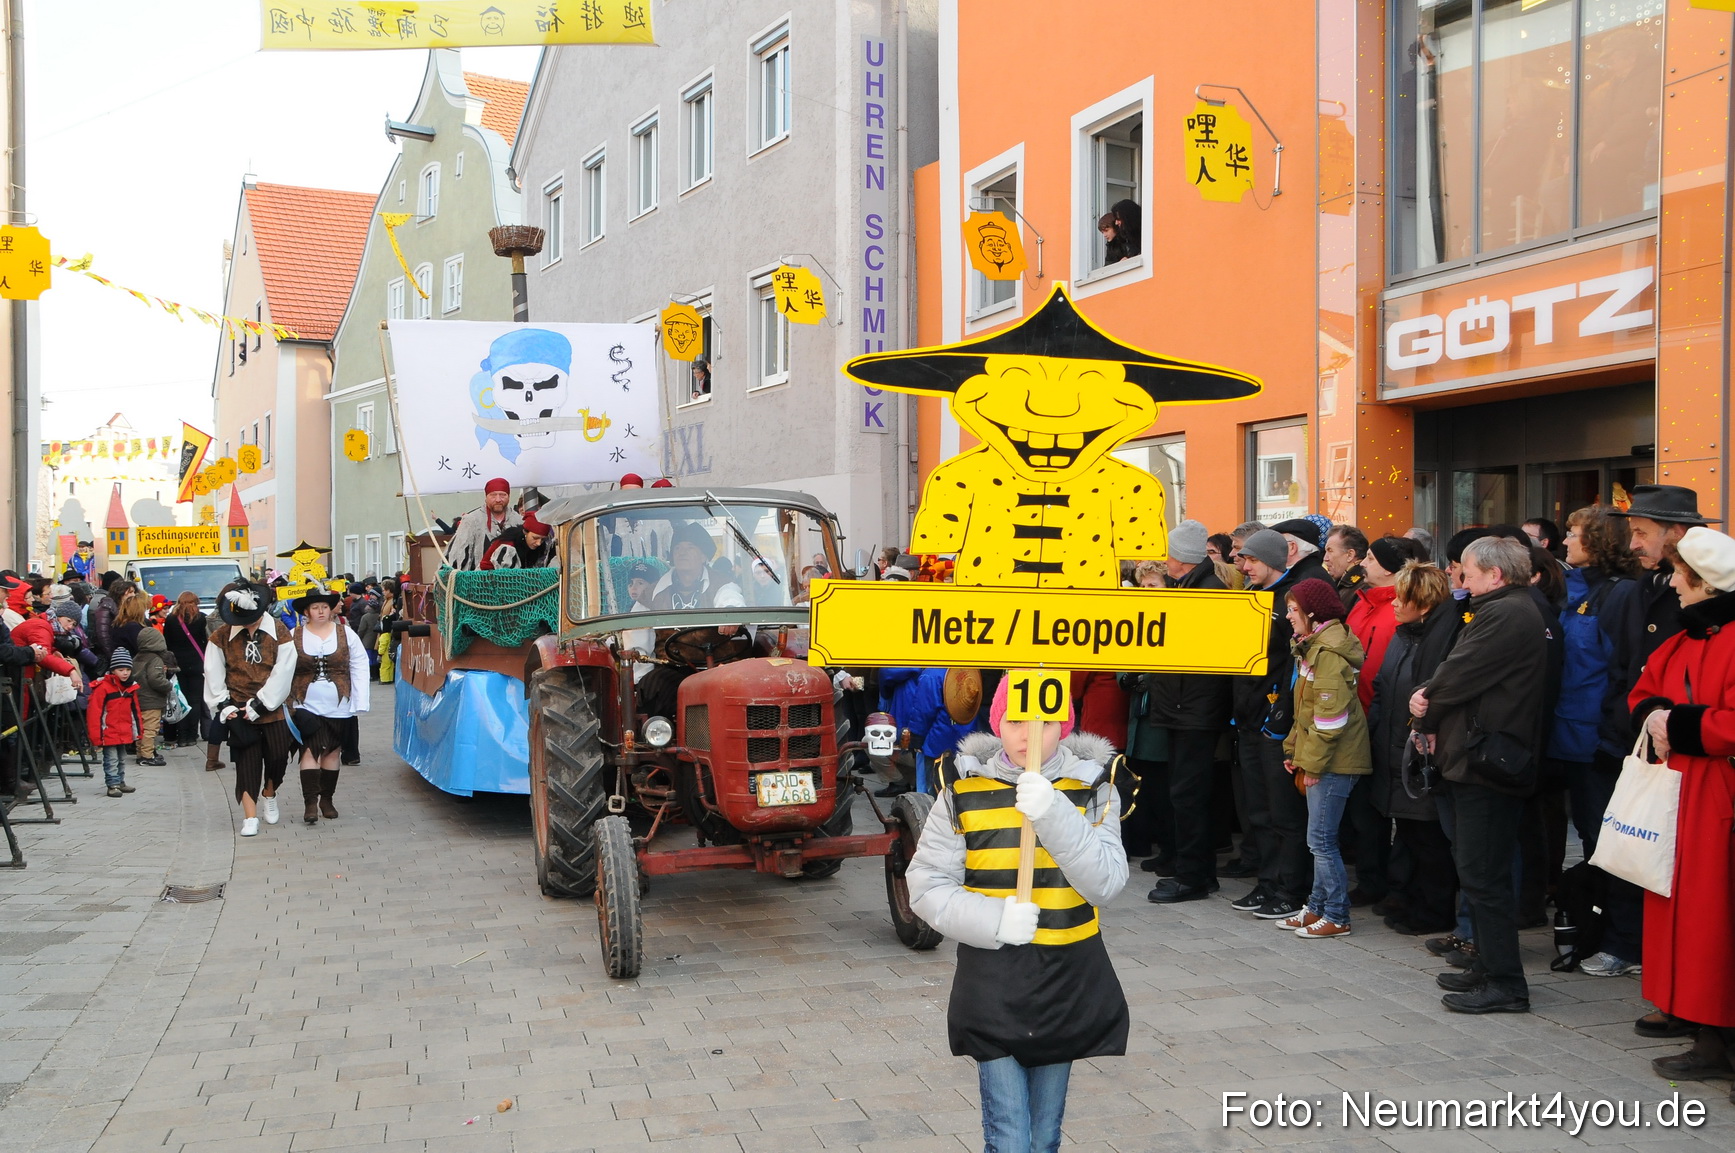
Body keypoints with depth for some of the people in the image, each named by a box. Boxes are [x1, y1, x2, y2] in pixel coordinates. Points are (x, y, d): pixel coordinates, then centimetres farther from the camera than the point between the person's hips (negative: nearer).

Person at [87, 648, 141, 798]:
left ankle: (120, 782, 29)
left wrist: (138, 729, 16)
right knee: (111, 760, -4)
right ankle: (113, 785, 1)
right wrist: (96, 736, -17)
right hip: (109, 733, -7)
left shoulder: (130, 688, 7)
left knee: (122, 759, 18)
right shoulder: (103, 687, -15)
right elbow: (94, 712, -16)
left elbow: (134, 710, 17)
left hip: (125, 733, 7)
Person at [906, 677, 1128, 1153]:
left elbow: (1107, 883, -14)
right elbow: (927, 886, -4)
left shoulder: (1093, 790, -2)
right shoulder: (963, 792, -4)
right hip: (992, 985, -1)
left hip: (1068, 985, 2)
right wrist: (994, 920, -19)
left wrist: (1054, 815, -27)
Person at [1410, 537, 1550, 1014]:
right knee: (1478, 871, 16)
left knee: (1483, 874, -8)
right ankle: (1489, 966, 24)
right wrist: (1431, 699, -4)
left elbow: (1459, 676, -16)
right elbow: (1459, 674, 15)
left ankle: (1505, 984, -4)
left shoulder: (1505, 615, -15)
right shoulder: (1512, 611, 19)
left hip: (1487, 759, -11)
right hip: (1481, 758, 11)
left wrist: (1426, 709, 2)